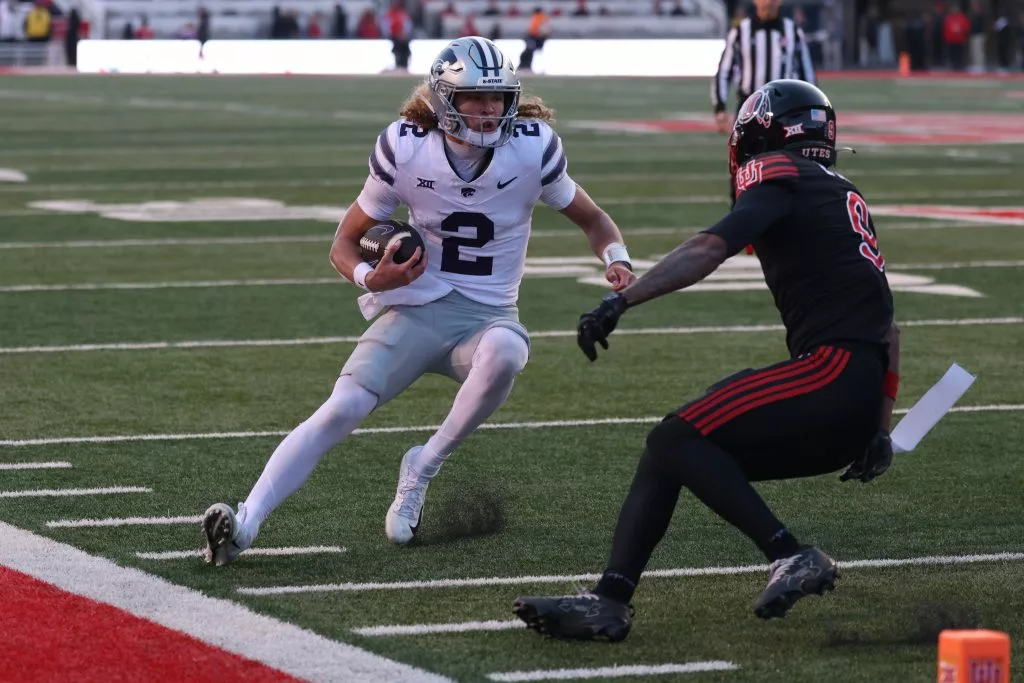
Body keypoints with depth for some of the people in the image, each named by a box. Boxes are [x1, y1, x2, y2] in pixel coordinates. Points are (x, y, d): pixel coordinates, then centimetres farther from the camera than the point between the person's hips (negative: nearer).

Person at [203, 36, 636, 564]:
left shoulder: (533, 148, -7)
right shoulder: (405, 149, -8)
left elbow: (591, 219, 9)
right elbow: (345, 243, 2)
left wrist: (616, 258, -13)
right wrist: (372, 278, -21)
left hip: (488, 316, 0)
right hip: (416, 309, 0)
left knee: (503, 352, -37)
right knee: (343, 407, -23)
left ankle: (423, 469, -15)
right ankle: (245, 524, -28)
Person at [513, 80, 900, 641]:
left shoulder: (783, 180, 1)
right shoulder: (845, 198, 28)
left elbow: (709, 248, -17)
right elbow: (886, 327, 30)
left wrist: (622, 301, -24)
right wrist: (879, 430, 34)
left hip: (832, 374, -9)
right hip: (857, 409, 9)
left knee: (676, 440, -15)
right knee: (670, 452, 8)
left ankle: (792, 557, -18)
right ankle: (608, 601, -1)